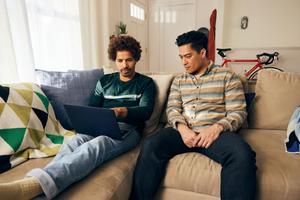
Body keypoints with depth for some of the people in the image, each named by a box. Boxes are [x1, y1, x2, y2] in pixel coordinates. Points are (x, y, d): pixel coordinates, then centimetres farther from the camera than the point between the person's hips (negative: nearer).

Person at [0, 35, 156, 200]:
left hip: (128, 130, -3)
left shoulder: (145, 83, 12)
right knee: (75, 142, -32)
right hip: (100, 127, 4)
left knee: (97, 144, -37)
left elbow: (146, 111, -4)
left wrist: (123, 111, -26)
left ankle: (32, 185, -58)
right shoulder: (105, 81, 22)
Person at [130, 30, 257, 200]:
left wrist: (217, 127, -17)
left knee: (242, 154, -34)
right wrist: (182, 128, -12)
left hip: (216, 131, -2)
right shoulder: (179, 80, 21)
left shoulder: (227, 75, 10)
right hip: (183, 131, 3)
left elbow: (238, 112, 3)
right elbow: (172, 109, 10)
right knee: (150, 146, -26)